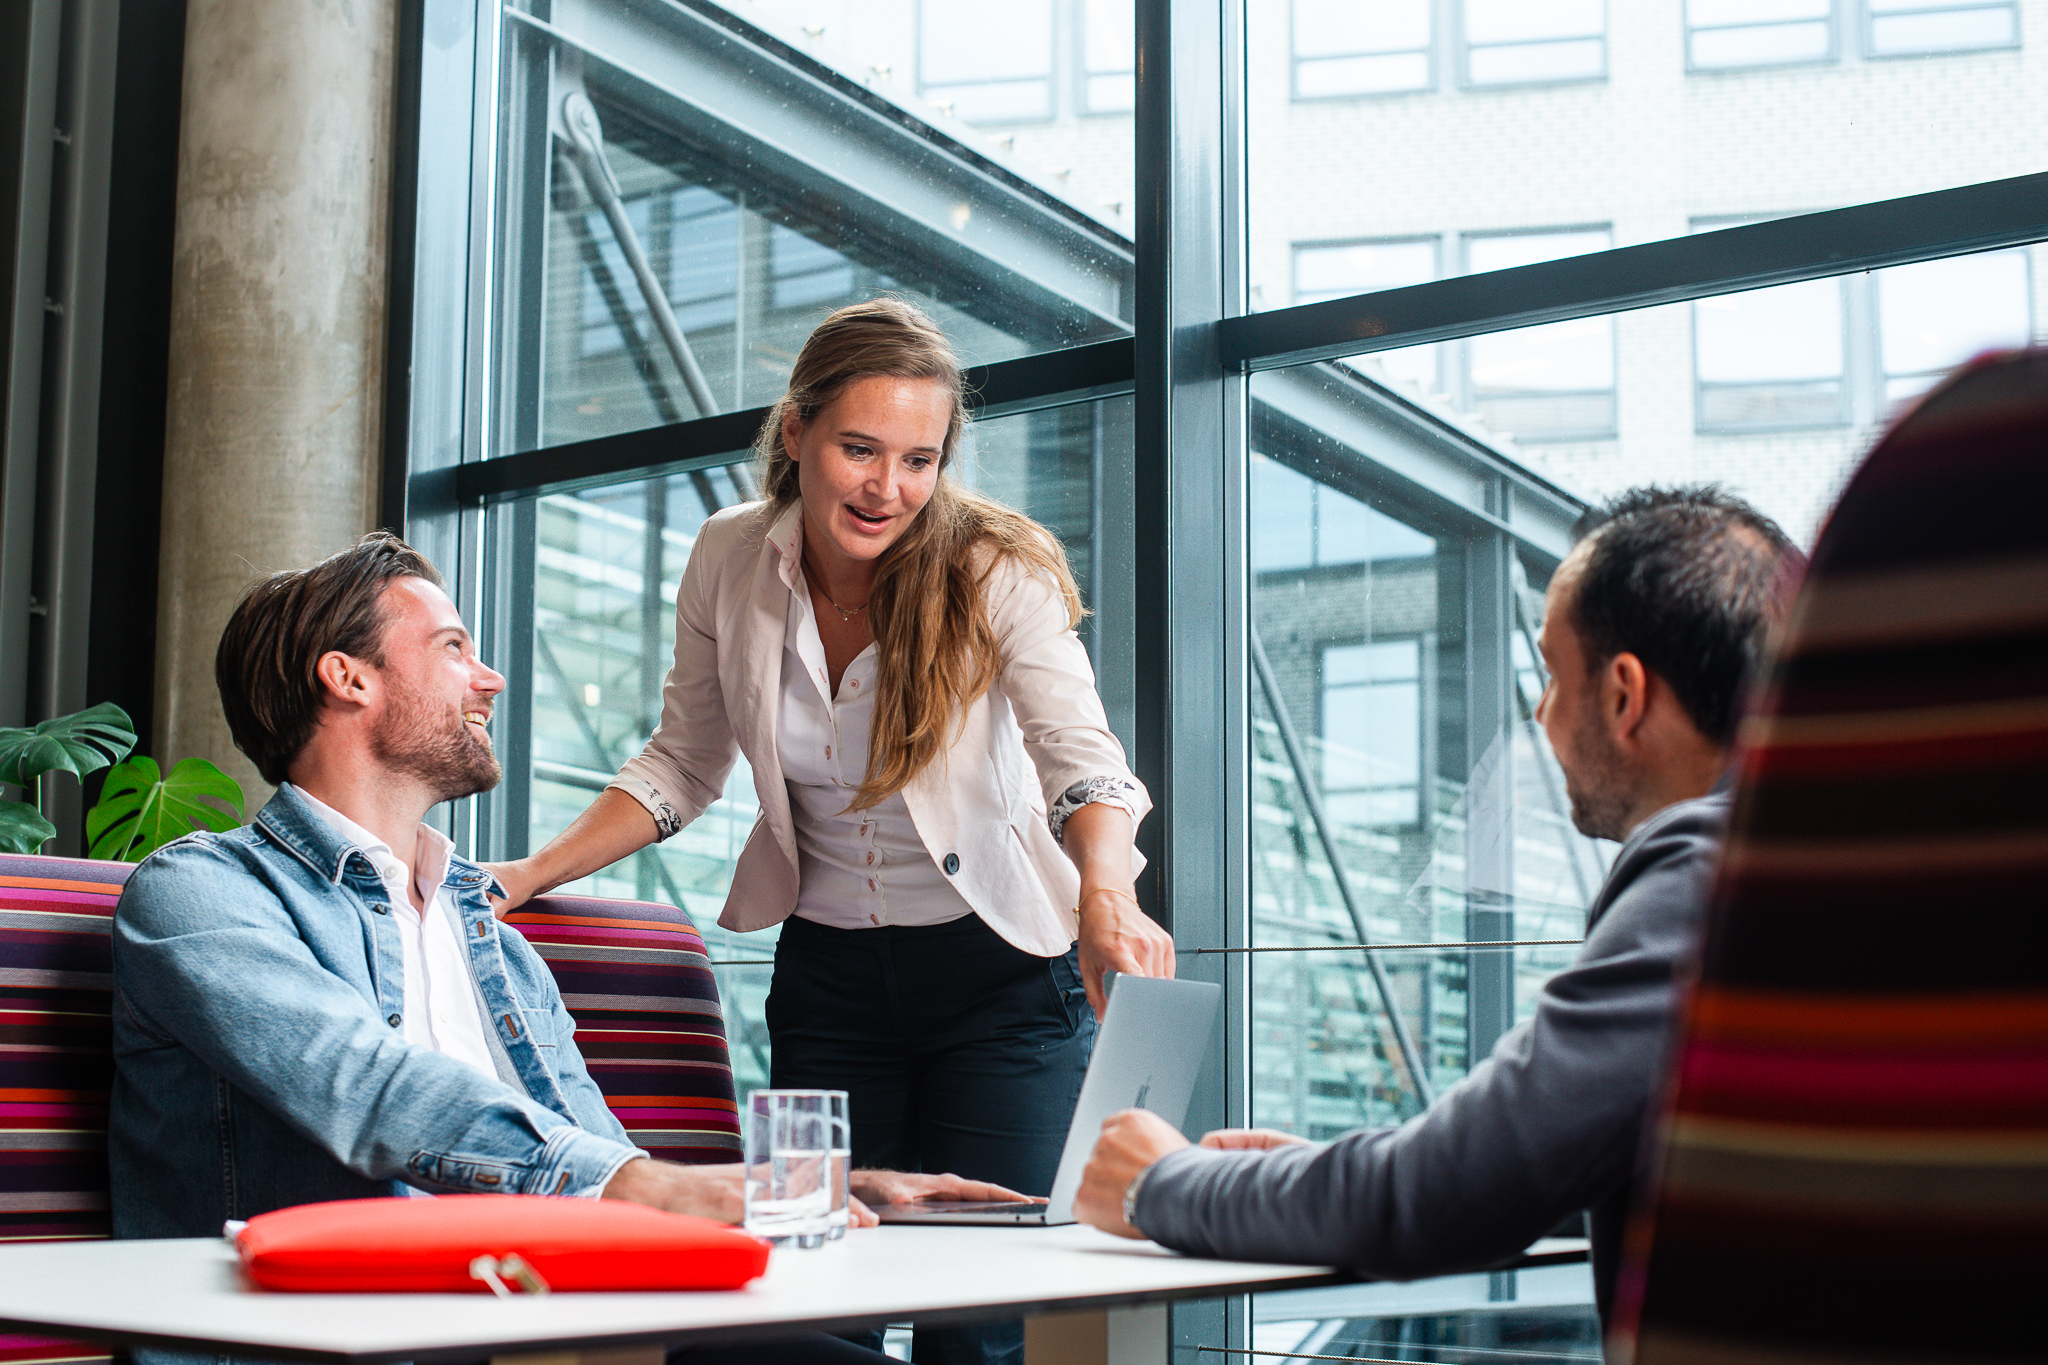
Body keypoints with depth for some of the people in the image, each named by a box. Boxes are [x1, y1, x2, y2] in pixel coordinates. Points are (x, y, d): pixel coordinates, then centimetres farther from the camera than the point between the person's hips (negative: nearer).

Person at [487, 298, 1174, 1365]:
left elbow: (1079, 756, -29)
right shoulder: (729, 562, -7)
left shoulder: (996, 570, -17)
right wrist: (528, 875, -8)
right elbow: (682, 767, 4)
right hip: (826, 974, 3)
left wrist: (1105, 898, -50)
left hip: (999, 969, -3)